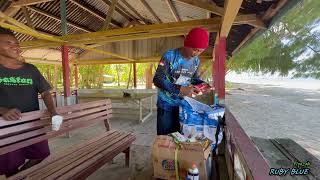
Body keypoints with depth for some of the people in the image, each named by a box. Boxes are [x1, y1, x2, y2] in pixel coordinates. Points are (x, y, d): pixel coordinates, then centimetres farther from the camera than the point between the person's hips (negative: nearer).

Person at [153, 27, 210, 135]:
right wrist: (180, 89, -30)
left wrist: (202, 84, -7)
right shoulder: (169, 56, -17)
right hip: (166, 105, -4)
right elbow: (157, 80, -22)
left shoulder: (196, 61, 1)